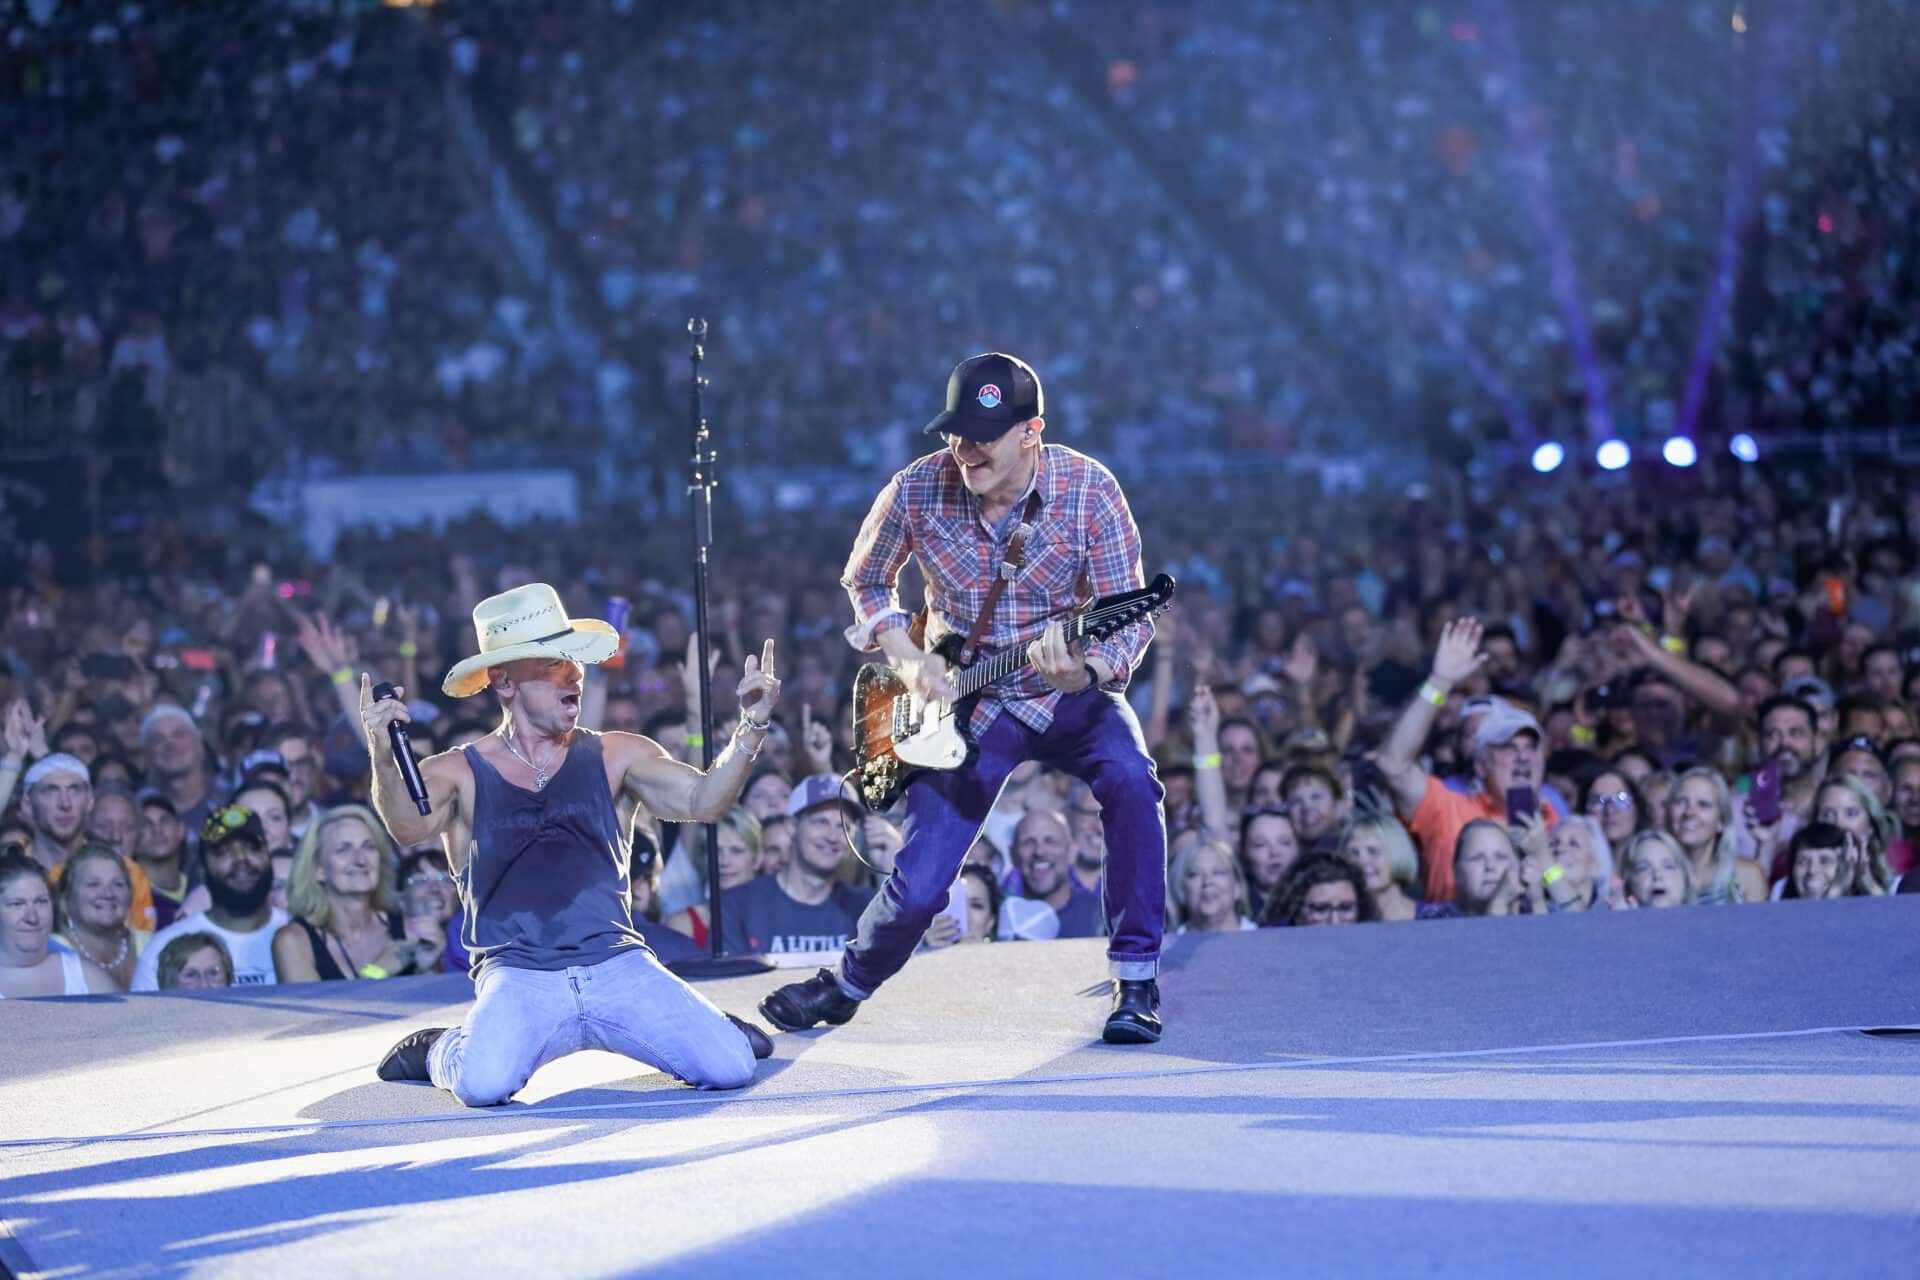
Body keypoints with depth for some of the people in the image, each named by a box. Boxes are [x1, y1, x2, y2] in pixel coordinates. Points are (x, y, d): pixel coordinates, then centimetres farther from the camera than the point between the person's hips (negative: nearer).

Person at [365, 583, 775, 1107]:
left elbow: (702, 801, -3)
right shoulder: (458, 774, 4)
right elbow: (410, 827, -16)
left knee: (730, 1067, -17)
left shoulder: (614, 757, 9)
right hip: (518, 977, -2)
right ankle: (441, 1051, 7)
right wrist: (386, 759, -37)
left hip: (618, 965, 2)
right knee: (483, 1084, -32)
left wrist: (752, 726, -19)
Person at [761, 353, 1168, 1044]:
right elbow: (864, 582, 6)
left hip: (1071, 694, -1)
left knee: (1129, 779, -33)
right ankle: (846, 985, 28)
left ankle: (1136, 984, -20)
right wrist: (906, 658, -11)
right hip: (964, 703, 1)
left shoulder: (1089, 491, -18)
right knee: (918, 889, -7)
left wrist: (1086, 672, -37)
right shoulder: (917, 490, -14)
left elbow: (1130, 619, -16)